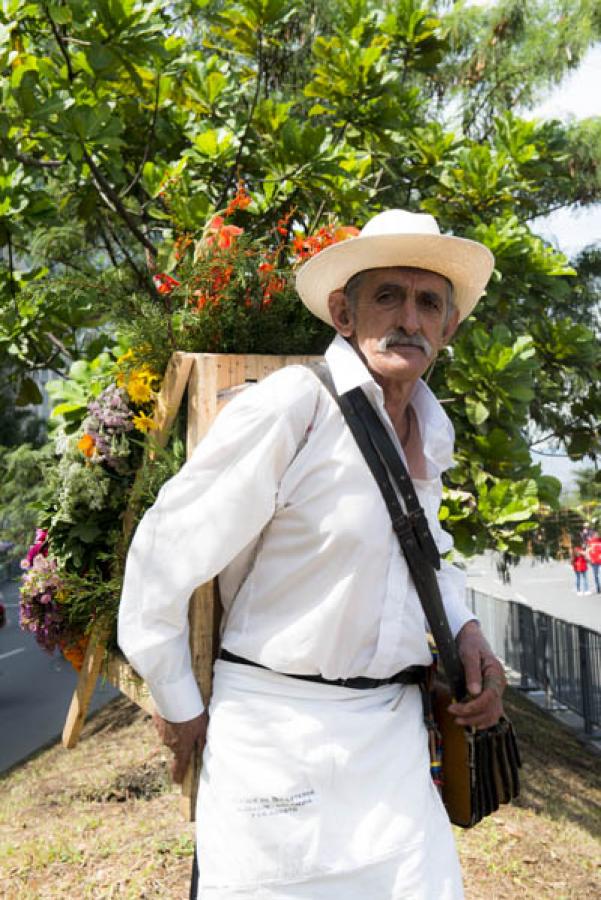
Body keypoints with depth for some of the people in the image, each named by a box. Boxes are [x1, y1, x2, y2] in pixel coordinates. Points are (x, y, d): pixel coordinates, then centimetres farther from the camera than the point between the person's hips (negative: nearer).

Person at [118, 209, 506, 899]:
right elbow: (164, 554, -14)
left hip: (395, 732, 7)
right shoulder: (287, 409, -19)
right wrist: (180, 707, -5)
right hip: (281, 737, -6)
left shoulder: (434, 432, 7)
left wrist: (465, 629, 3)